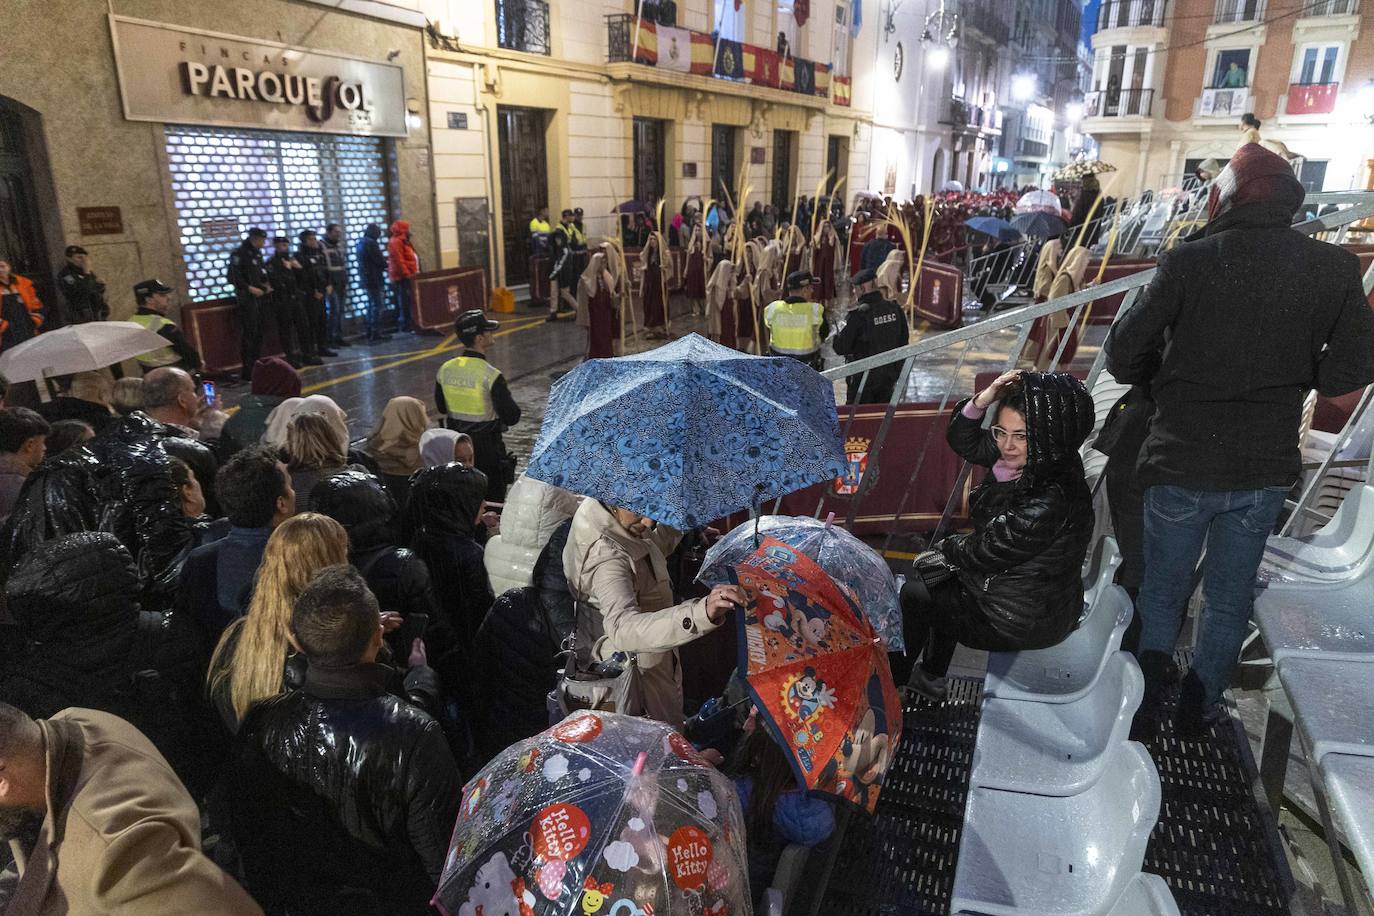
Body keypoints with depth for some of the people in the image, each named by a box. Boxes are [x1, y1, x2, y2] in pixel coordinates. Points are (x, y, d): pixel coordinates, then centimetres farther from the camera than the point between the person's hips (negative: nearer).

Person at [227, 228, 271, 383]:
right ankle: (247, 370, -6)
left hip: (259, 298, 8)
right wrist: (250, 288, -22)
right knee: (248, 334, -9)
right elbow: (233, 278, -15)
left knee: (259, 333, 11)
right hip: (246, 299, -8)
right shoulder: (239, 254, -11)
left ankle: (256, 365, 20)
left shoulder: (257, 253, 14)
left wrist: (266, 285, 7)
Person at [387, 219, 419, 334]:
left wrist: (412, 273, 22)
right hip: (402, 277, -11)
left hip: (405, 276, 11)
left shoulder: (403, 241, 21)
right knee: (405, 301, -11)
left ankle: (409, 323, 17)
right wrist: (407, 274, -24)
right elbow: (399, 261, -21)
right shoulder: (395, 242, -13)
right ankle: (405, 325, -10)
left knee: (405, 301, 13)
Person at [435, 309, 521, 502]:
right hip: (487, 448, -6)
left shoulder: (444, 370, -4)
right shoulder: (491, 375, -22)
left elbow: (441, 407, 10)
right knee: (492, 501, 8)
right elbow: (512, 417, -20)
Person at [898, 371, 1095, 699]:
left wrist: (947, 547, -2)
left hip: (1026, 620, -9)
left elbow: (984, 554, -23)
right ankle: (931, 676, 37)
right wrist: (981, 401, -16)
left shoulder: (1051, 500, -33)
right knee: (931, 573, 24)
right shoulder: (1028, 460, -8)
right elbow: (963, 441, 3)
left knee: (908, 593, 3)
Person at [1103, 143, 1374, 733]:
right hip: (1265, 469, 3)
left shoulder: (1189, 261, -15)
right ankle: (1200, 709, 32)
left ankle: (1146, 706, 20)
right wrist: (1288, 380, 14)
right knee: (1230, 598, 20)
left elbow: (1122, 356, -13)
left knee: (1163, 591, 16)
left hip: (1181, 465, -3)